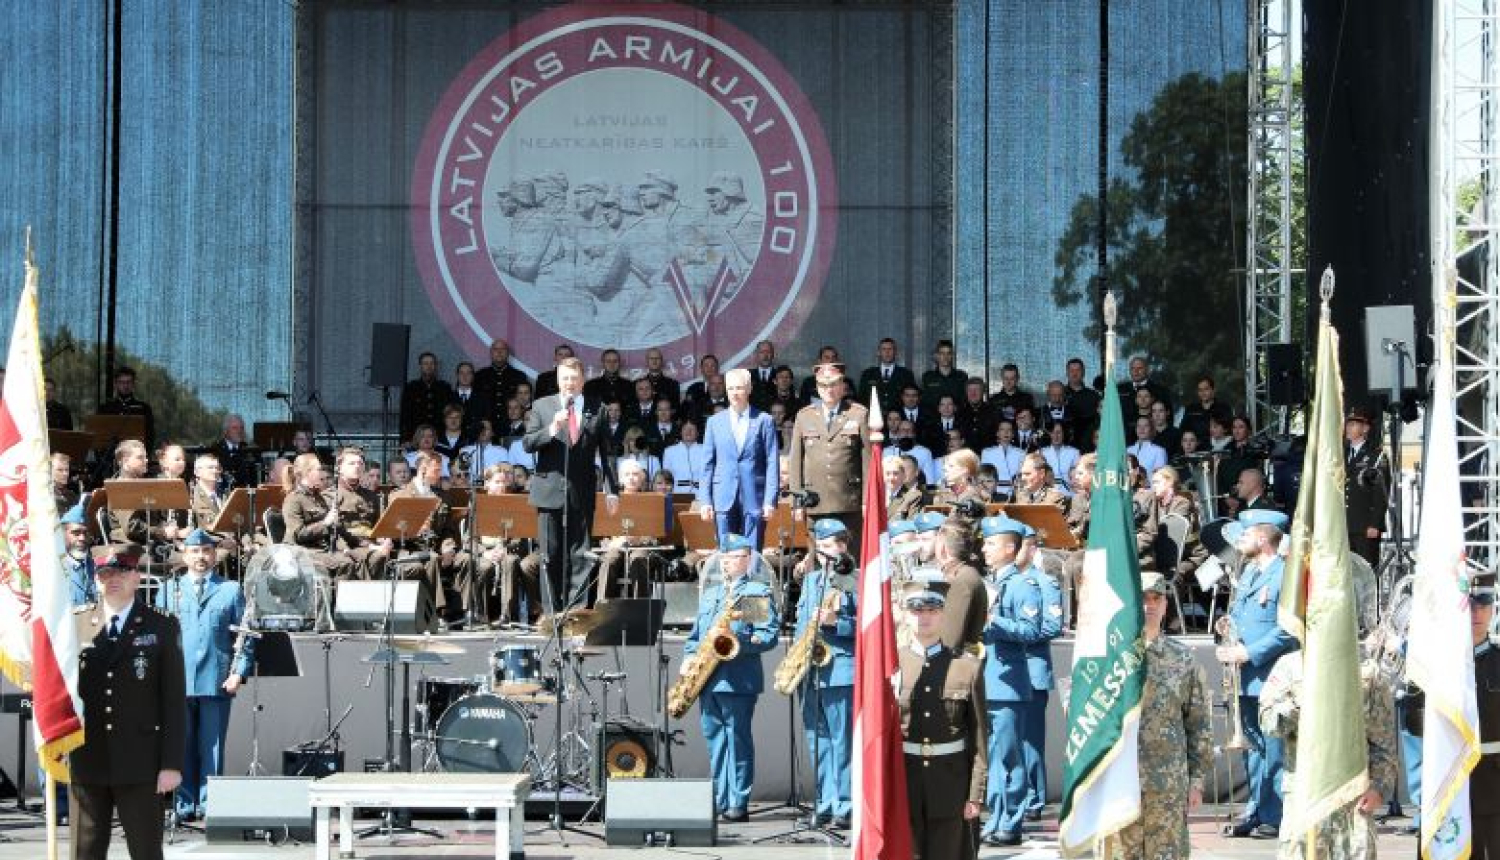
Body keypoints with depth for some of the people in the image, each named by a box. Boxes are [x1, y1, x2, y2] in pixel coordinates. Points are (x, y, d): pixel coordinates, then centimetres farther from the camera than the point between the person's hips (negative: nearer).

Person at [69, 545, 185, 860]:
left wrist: (172, 763, -7)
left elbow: (174, 700, -1)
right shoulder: (75, 625, 7)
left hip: (140, 764, -2)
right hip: (87, 763, 2)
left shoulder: (161, 627, 2)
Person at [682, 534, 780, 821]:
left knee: (738, 740, -6)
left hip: (738, 678, -7)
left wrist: (740, 640, -21)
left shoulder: (758, 592, 2)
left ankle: (738, 803, -4)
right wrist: (689, 657, 7)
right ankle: (720, 801, 12)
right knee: (715, 740, 8)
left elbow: (770, 635, -7)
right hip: (708, 678, 7)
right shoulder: (709, 594, 23)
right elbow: (696, 633, 25)